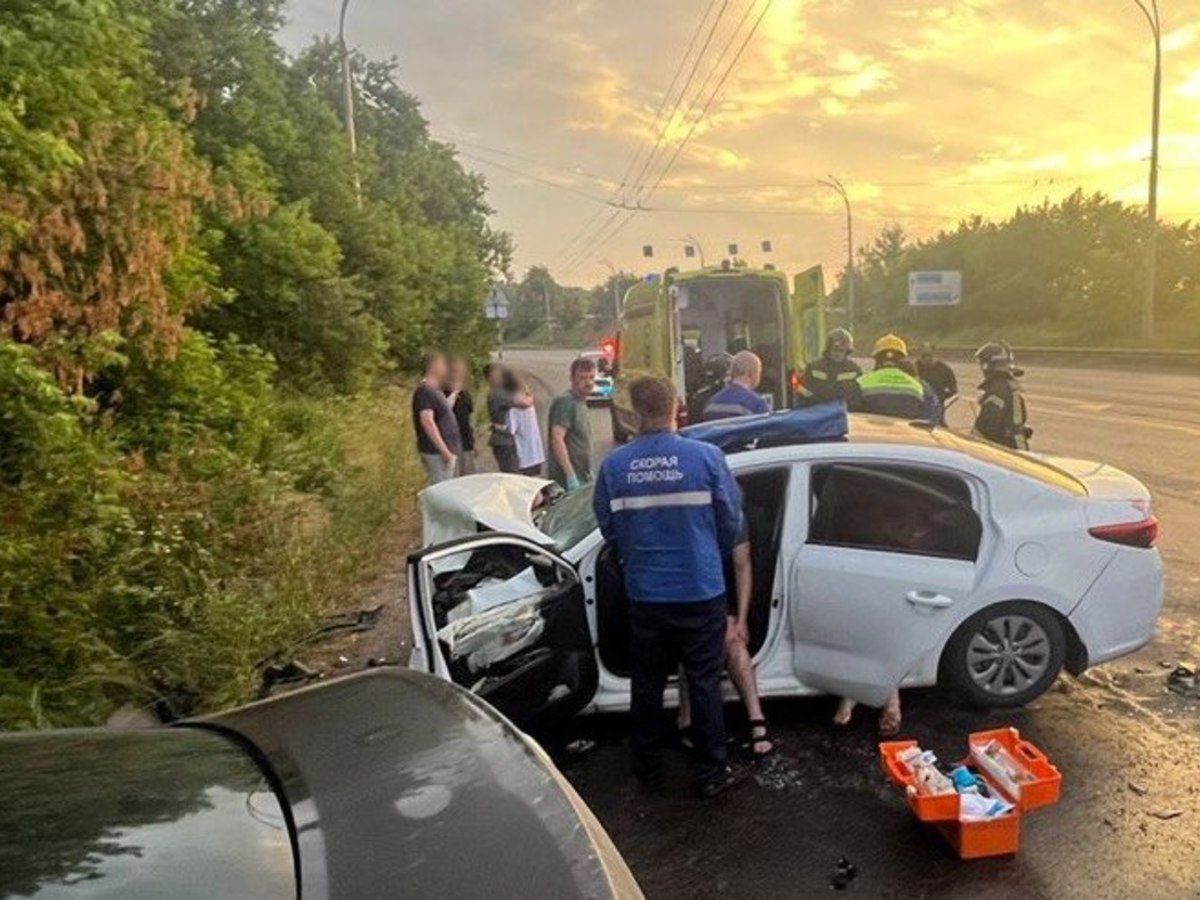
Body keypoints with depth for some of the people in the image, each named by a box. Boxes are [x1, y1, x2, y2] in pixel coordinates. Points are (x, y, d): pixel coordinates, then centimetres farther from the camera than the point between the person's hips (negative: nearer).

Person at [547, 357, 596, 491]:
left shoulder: (581, 402, 16)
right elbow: (557, 439, -22)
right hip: (566, 480, -9)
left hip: (583, 478, 9)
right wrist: (571, 476, -27)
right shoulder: (565, 402, -13)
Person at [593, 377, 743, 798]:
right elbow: (732, 520, -4)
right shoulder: (706, 457, -13)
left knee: (647, 682, 18)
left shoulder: (614, 464, -9)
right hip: (701, 590, -2)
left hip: (644, 593, 2)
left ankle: (647, 763, 34)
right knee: (704, 683, 11)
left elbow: (608, 526, 1)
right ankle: (710, 772, 22)